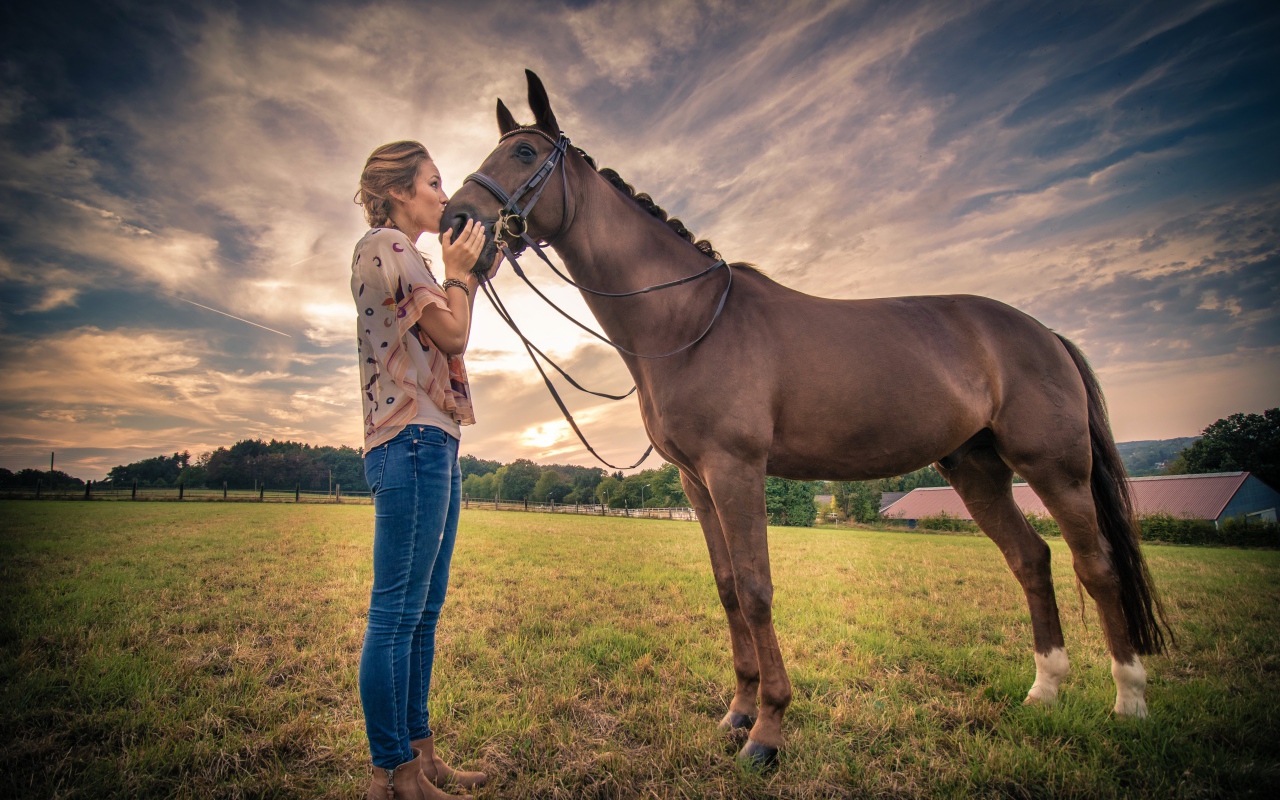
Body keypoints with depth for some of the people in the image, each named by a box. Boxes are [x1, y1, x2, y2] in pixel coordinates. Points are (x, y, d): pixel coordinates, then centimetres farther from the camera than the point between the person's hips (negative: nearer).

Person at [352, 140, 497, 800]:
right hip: (413, 438, -11)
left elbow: (445, 334, 25)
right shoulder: (384, 245, -4)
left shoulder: (404, 256, 26)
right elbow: (454, 333, -10)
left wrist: (469, 273, 22)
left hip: (431, 441, 11)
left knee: (422, 610, 11)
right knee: (397, 614, -5)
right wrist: (459, 270, 6)